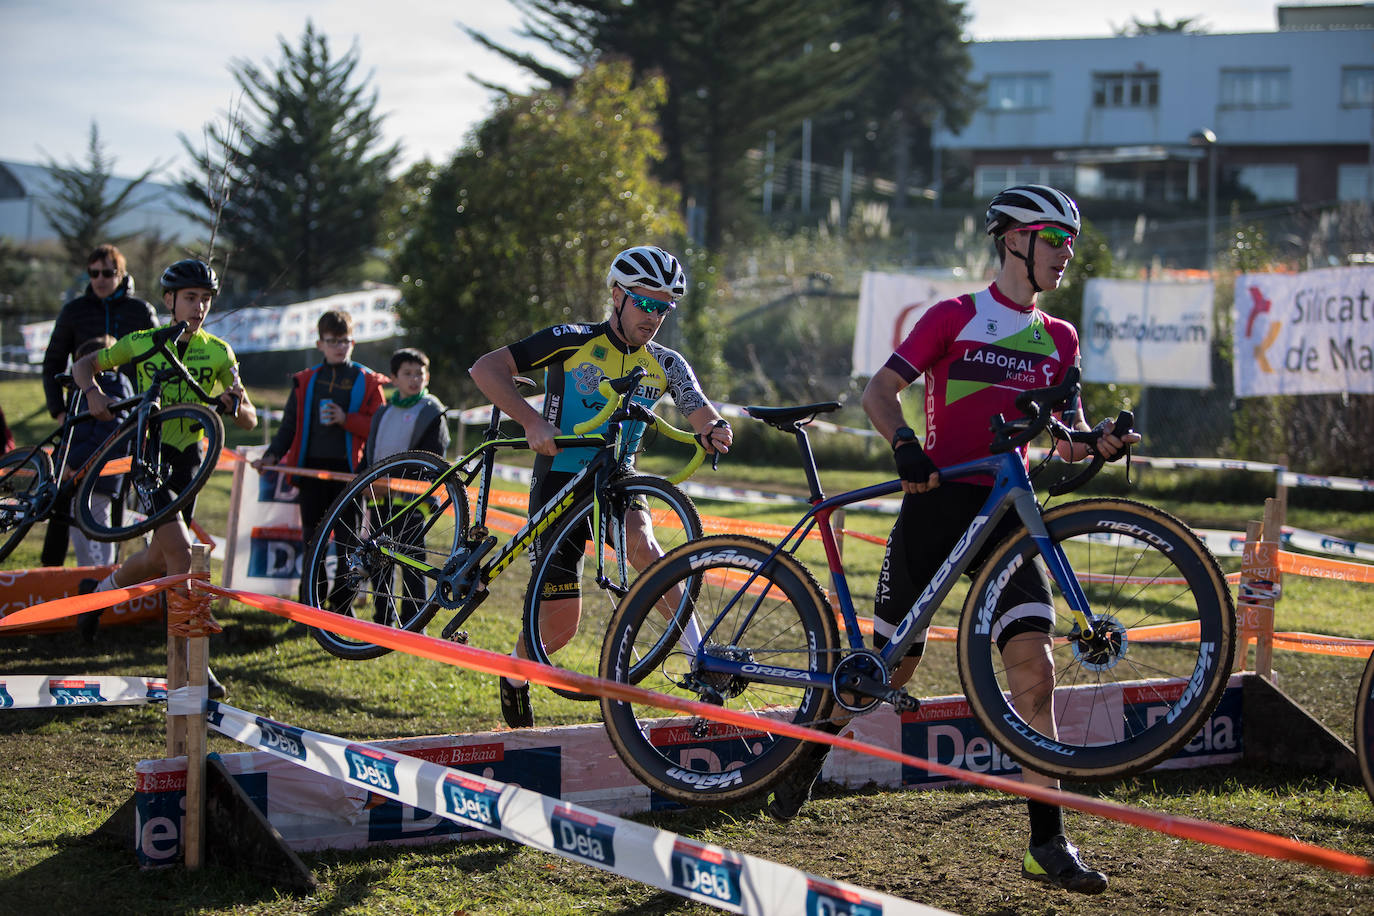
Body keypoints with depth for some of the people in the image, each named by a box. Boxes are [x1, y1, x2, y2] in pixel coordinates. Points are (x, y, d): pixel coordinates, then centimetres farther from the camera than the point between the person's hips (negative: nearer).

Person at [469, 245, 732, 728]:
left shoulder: (666, 365, 1)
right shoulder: (572, 342, -10)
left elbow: (703, 416, -12)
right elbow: (486, 368, -14)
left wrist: (714, 431, -37)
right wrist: (531, 420, -28)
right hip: (559, 482, -2)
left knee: (639, 542, -33)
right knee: (562, 620, -3)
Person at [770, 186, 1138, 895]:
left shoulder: (1058, 340, 14)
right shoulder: (953, 317, 1)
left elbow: (1065, 442, 12)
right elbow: (879, 392, -5)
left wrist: (1099, 441, -11)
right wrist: (904, 445, -25)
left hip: (1004, 511, 3)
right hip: (935, 500, -3)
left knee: (1033, 664, -13)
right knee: (892, 666, 5)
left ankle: (1048, 844, -10)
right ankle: (813, 747, 36)